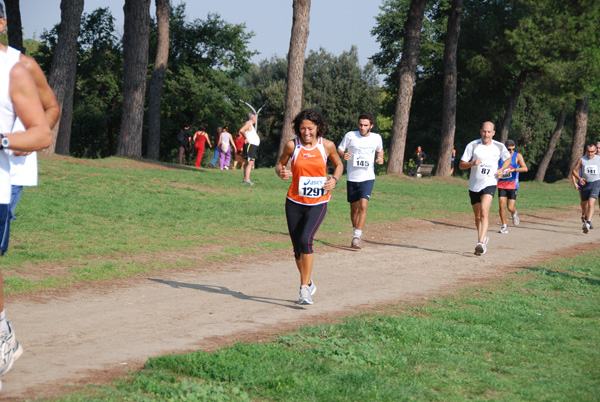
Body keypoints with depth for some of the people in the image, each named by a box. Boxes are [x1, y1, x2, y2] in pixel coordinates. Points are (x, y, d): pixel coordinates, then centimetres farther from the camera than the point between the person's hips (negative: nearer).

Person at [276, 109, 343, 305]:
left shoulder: (327, 146, -4)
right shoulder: (292, 145, -4)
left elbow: (338, 165, 13)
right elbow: (279, 164, 10)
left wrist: (334, 179, -7)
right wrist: (281, 172, -14)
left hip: (318, 203, -2)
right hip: (295, 202, 2)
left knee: (305, 240, -22)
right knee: (297, 248, 8)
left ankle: (305, 288, -13)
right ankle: (308, 283, 31)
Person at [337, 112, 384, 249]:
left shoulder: (376, 138, 2)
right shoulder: (350, 135, -3)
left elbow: (380, 150, 22)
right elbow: (339, 150, 5)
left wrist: (381, 158, 1)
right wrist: (343, 155, -18)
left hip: (368, 178, -1)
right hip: (352, 178, 1)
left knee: (363, 206, -18)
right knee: (354, 209, 11)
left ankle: (357, 237, -17)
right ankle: (356, 232, 33)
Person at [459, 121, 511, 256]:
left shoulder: (499, 147, 1)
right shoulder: (472, 145, -3)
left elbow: (508, 158, 22)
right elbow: (461, 165, -3)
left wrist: (501, 169, 3)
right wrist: (472, 163, -23)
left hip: (490, 184, -2)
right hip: (474, 185, 2)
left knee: (484, 211, -24)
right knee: (478, 217, 13)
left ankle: (480, 243, -31)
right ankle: (484, 238, 39)